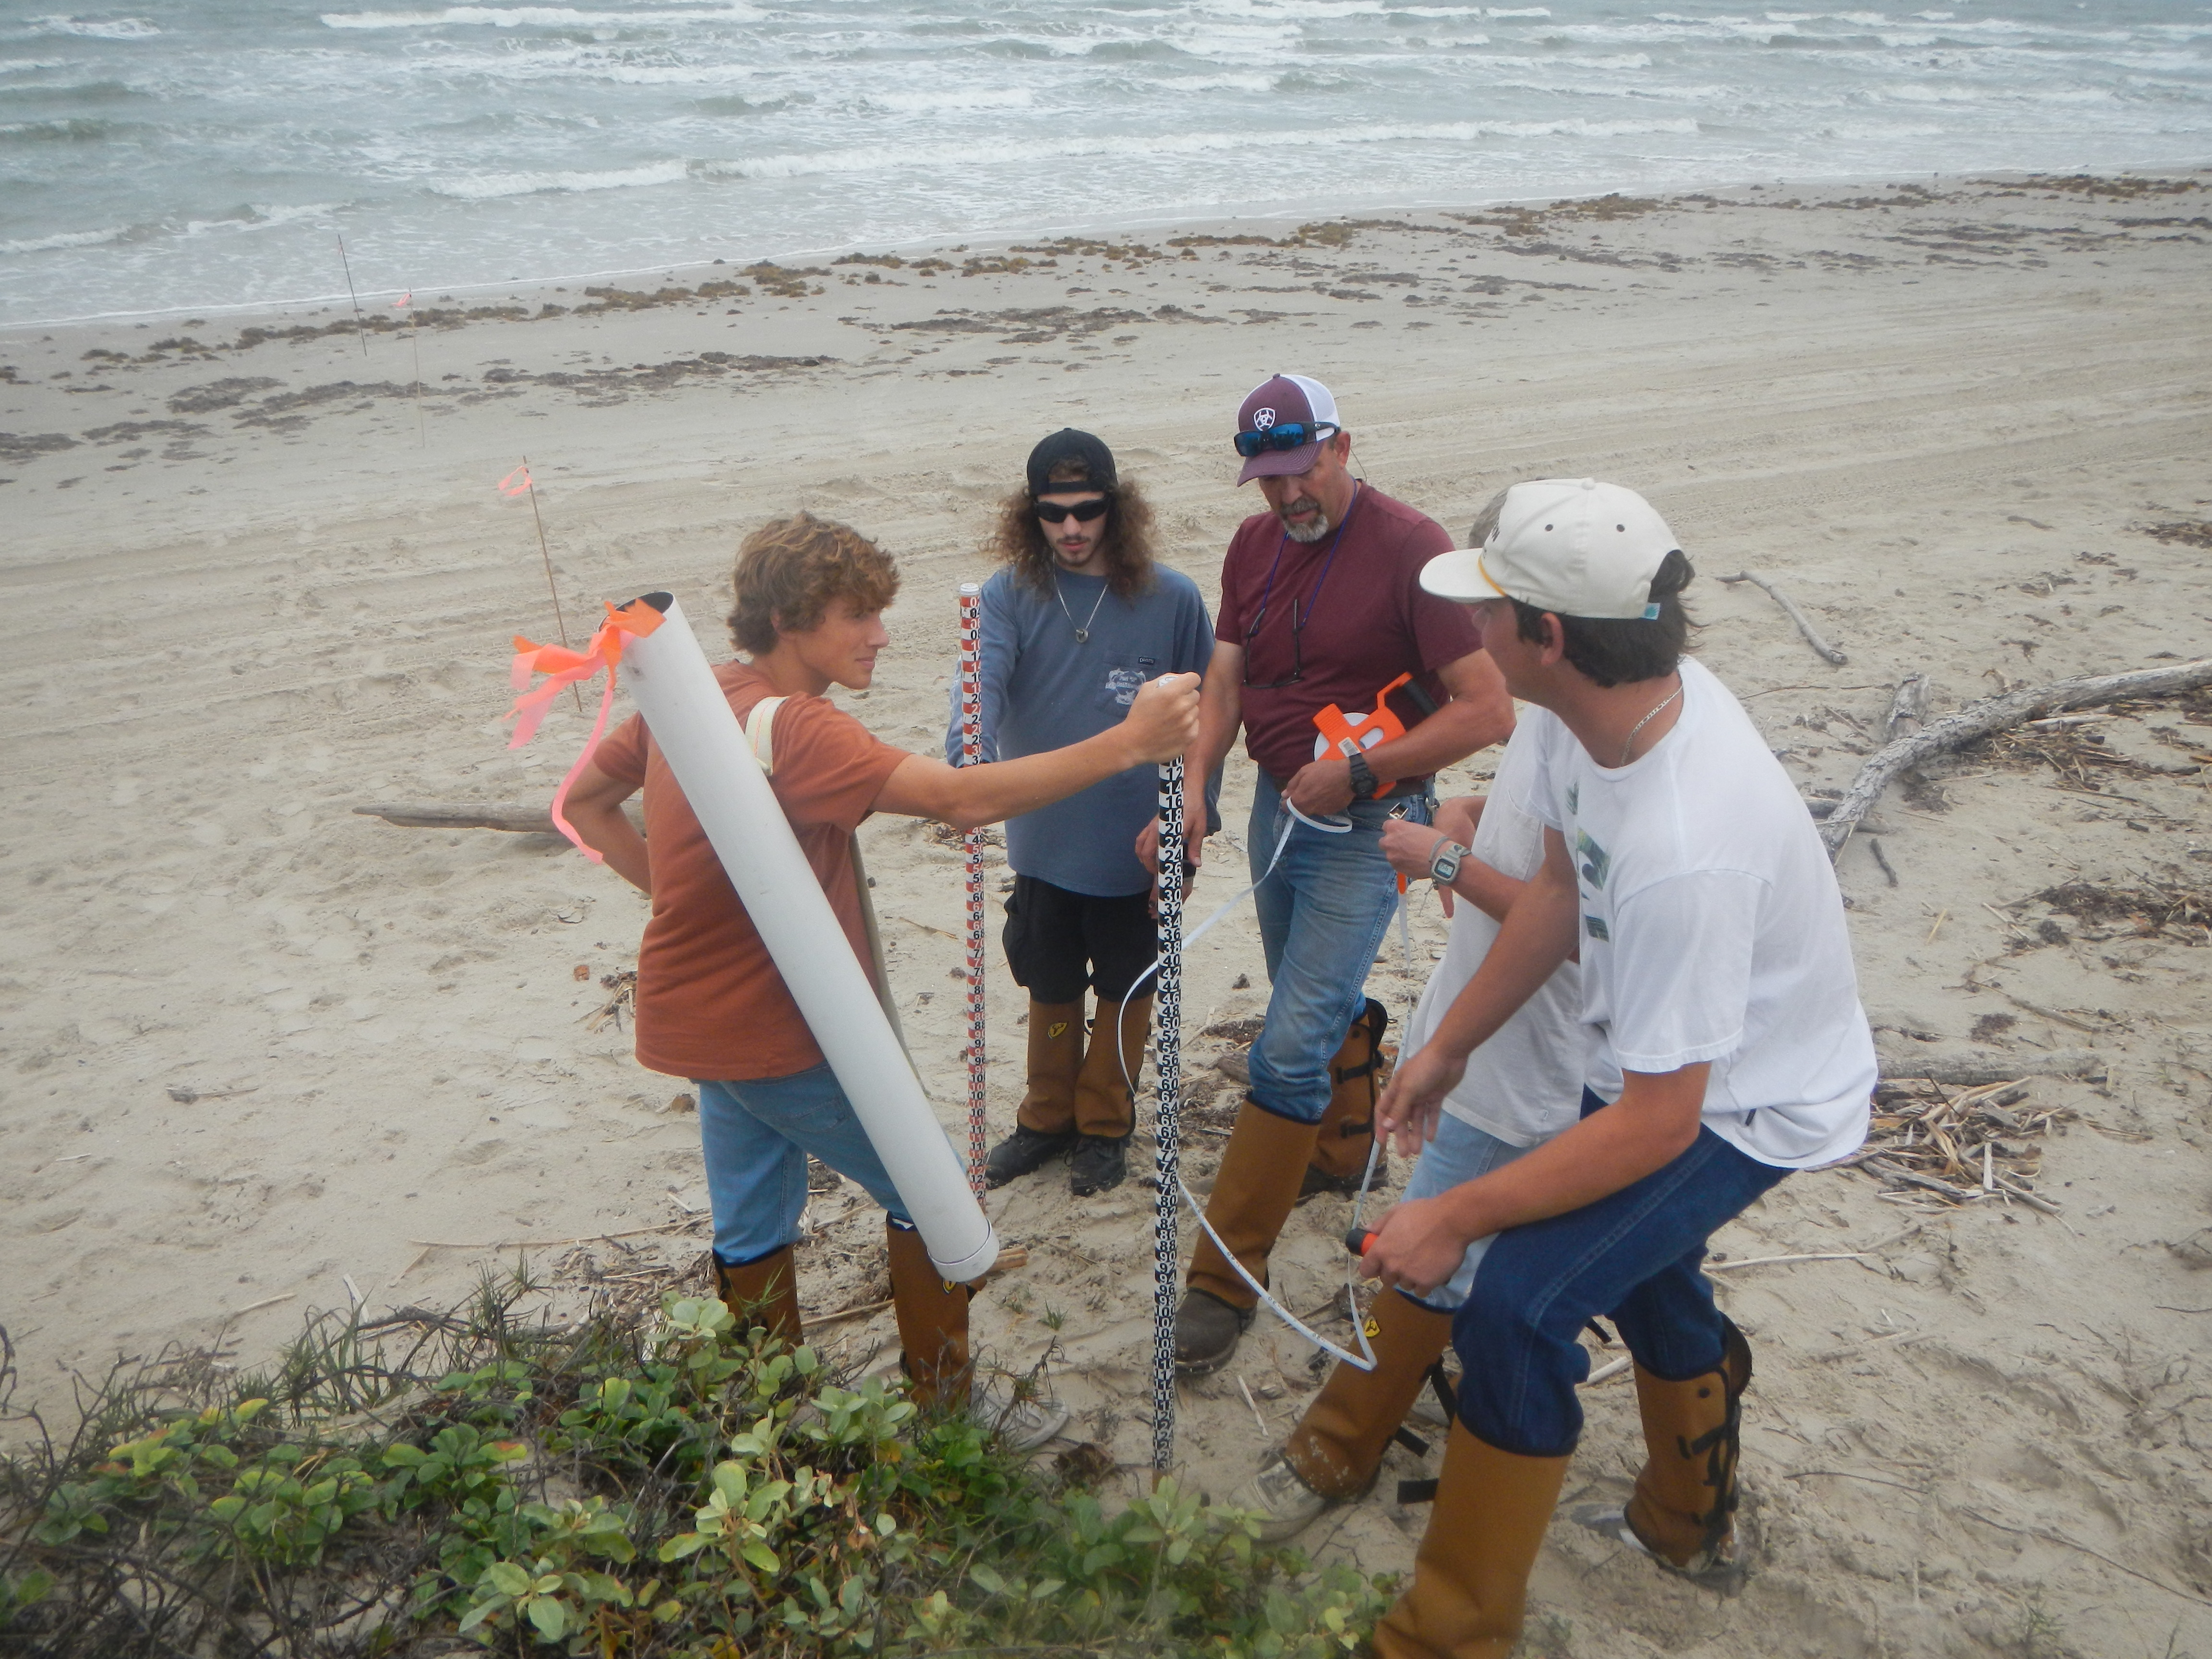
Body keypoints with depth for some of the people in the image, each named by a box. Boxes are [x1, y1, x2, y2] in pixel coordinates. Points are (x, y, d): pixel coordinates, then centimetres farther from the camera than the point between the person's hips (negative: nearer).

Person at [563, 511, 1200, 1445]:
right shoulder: (790, 727, -26)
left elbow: (585, 800, 15)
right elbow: (963, 799, -37)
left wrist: (676, 892, 8)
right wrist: (1128, 742, -38)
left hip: (700, 1014, 9)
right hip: (780, 1034, -9)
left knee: (754, 1227, 19)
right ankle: (947, 1410, 21)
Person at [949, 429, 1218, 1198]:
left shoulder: (1173, 600, -11)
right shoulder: (1010, 594, -9)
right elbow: (983, 681, -23)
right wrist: (965, 771, -41)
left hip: (1138, 845, -1)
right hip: (1043, 841, 2)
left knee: (1124, 989, 16)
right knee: (1050, 989, 20)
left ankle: (1105, 1126, 38)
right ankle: (1047, 1118, 42)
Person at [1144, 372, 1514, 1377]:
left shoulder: (1409, 549, -16)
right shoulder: (1254, 545, 6)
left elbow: (1490, 711, -18)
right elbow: (1224, 686, 4)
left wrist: (1359, 773, -20)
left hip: (1365, 829, -7)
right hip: (1278, 807, 7)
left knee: (1293, 1045, -10)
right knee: (1320, 1004, 23)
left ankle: (1226, 1278, -3)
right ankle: (1344, 1150, 49)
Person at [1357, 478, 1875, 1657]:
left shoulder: (1684, 848, -42)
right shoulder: (1595, 703, -16)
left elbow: (1657, 1121, -33)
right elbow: (1563, 884, 1)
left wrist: (1455, 1218, -26)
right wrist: (1450, 1044, 6)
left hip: (1749, 1099, -9)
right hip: (1666, 1053, 9)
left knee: (1515, 1303, -20)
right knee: (1638, 1264, 29)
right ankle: (1690, 1522, 58)